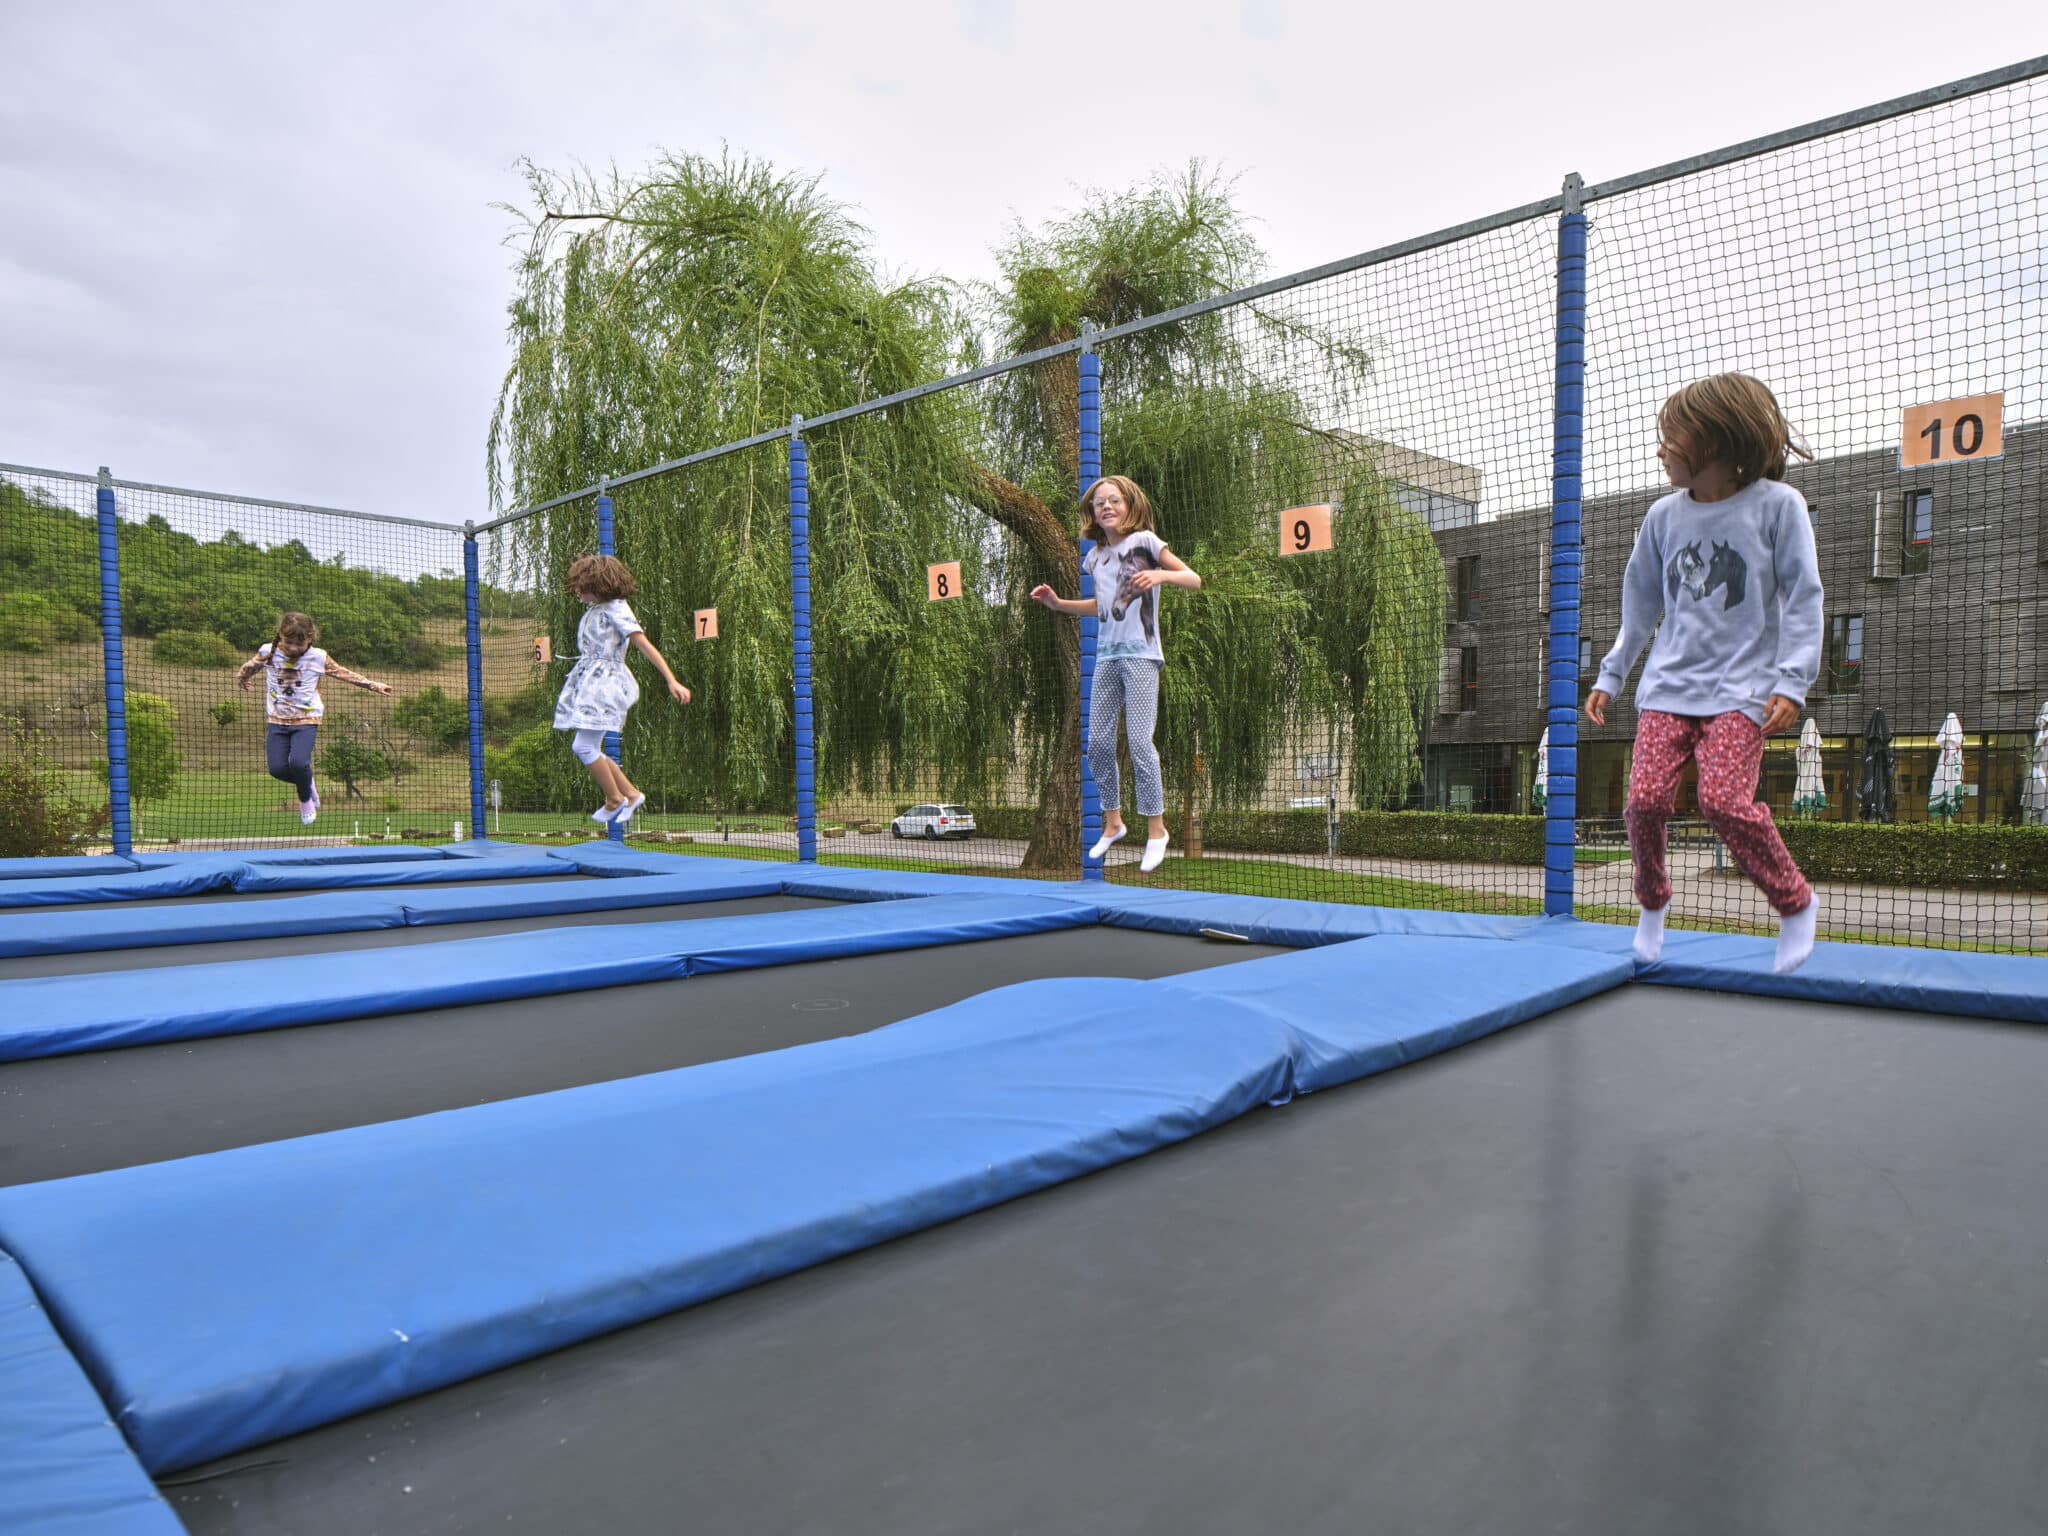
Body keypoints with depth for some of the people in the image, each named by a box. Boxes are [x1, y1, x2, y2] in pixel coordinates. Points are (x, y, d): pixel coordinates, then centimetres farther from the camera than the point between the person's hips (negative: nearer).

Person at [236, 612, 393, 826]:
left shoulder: (319, 658, -7)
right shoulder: (268, 652, -3)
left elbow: (343, 673, 5)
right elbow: (250, 666, 19)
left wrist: (373, 685, 7)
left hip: (307, 721, -3)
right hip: (278, 720, 3)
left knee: (298, 761, -24)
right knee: (276, 767, -9)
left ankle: (305, 799, 6)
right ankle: (307, 783, 24)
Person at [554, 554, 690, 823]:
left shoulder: (616, 610, -11)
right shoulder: (592, 610, 14)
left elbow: (645, 646, -17)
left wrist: (672, 681, -25)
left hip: (605, 683, -9)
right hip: (586, 681, 9)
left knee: (584, 746, -10)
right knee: (582, 747, 8)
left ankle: (614, 801, 6)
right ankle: (631, 794, 15)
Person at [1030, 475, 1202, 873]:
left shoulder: (1144, 541, -3)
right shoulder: (1096, 557, 14)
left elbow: (1195, 581, -5)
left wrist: (1162, 574, -23)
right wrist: (1058, 604, 15)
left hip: (1140, 654, -6)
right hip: (1106, 657, 6)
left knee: (1139, 741, -10)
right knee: (1097, 742, 5)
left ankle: (1156, 829, 2)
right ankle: (1112, 822, 21)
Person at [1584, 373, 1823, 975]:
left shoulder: (1777, 504, -1)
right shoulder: (1664, 516, 11)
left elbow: (1802, 599, -3)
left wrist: (1791, 683, -12)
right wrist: (1610, 676, 17)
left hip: (1740, 686, -4)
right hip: (1669, 683, 4)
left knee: (1723, 798, -20)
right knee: (1646, 797, -11)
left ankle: (1795, 902, 3)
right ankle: (1652, 903, 14)